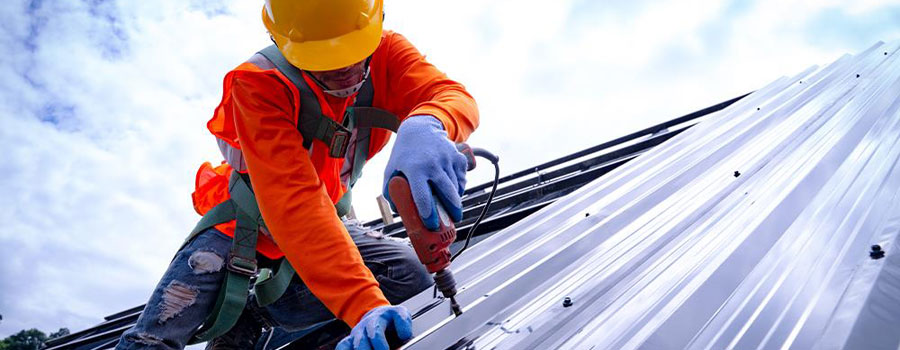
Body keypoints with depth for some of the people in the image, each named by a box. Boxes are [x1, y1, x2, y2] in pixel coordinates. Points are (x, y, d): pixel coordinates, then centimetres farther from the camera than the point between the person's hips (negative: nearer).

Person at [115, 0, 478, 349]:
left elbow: (452, 95, -35)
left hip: (323, 222, 4)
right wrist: (364, 303, -53)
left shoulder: (384, 54, -19)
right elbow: (293, 200, -41)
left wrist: (427, 124, -62)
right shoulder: (259, 84, -30)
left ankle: (252, 315, -3)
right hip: (245, 225, -3)